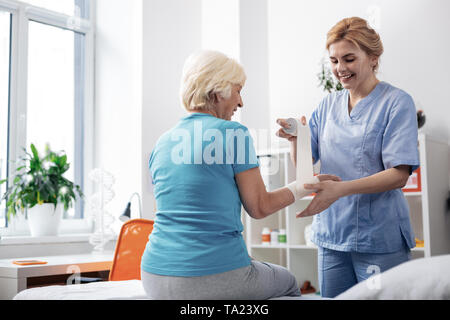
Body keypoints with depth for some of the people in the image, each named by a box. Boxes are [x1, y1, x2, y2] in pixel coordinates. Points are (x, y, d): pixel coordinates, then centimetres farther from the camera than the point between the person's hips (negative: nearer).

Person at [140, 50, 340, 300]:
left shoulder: (162, 143, 8)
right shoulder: (234, 133, -10)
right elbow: (259, 207, -5)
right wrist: (305, 186, 10)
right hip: (215, 277, -6)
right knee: (289, 283, 25)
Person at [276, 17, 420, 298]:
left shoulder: (397, 103, -6)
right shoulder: (329, 104, 9)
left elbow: (399, 175, -14)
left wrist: (341, 189, -27)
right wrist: (295, 139, -14)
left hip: (379, 241, -4)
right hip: (331, 235, 5)